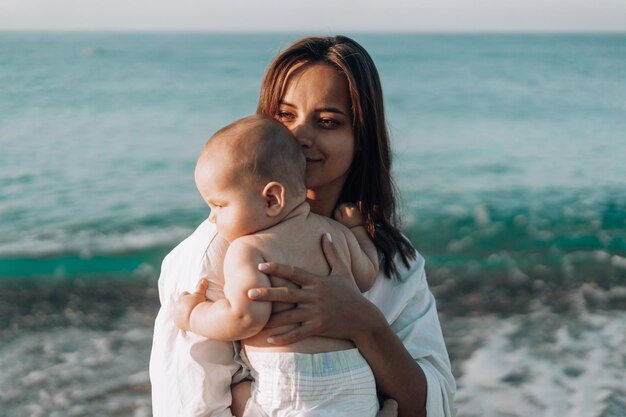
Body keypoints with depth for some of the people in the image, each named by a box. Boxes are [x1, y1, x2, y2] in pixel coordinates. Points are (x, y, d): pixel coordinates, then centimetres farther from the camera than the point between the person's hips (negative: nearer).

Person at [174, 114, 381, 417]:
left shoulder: (248, 250, -11)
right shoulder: (336, 232, 10)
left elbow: (245, 317, -22)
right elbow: (366, 277, 23)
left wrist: (192, 315, -6)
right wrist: (356, 229, 35)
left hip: (291, 389, -6)